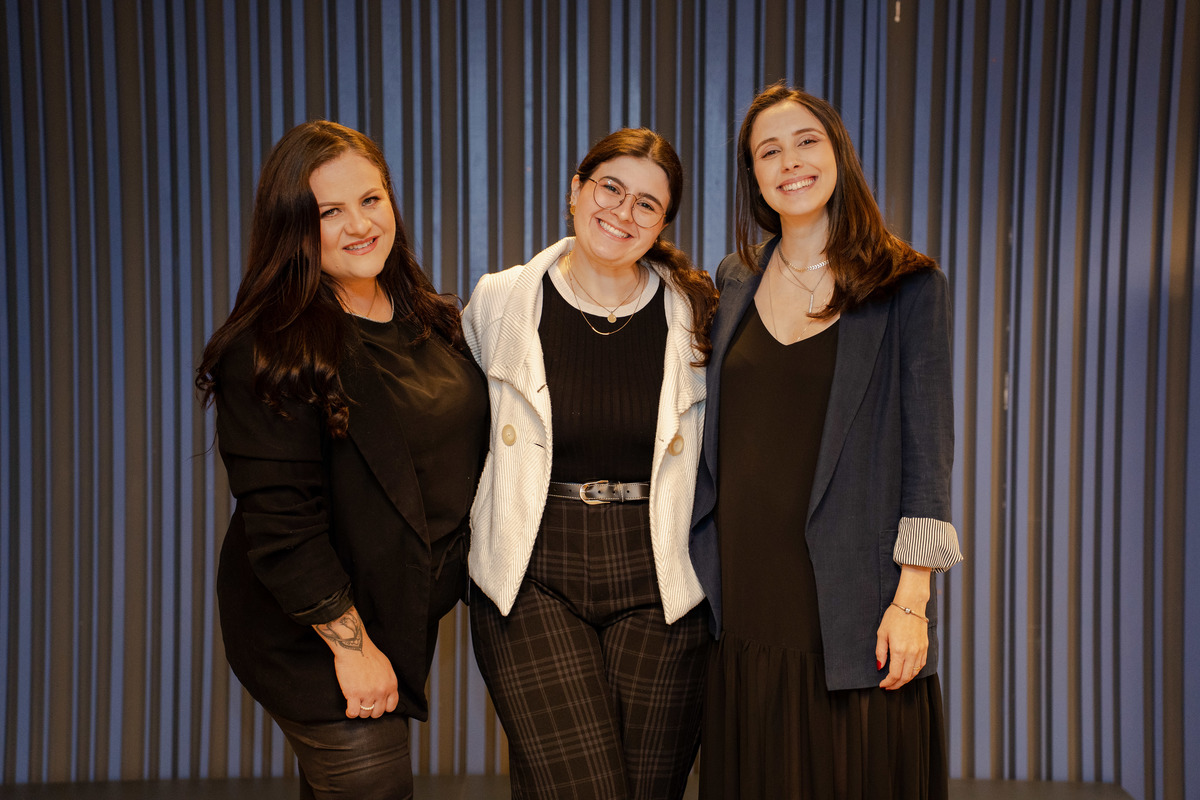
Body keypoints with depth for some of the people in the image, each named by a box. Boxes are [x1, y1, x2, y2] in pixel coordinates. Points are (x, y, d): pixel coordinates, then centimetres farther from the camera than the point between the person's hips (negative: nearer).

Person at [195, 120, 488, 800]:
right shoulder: (268, 351, -20)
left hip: (409, 616, 7)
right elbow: (281, 524, -22)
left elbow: (465, 455, 13)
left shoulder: (433, 321, 3)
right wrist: (352, 644, -19)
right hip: (314, 634, -7)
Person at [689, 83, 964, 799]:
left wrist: (911, 599, -11)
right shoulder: (735, 284, 10)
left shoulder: (909, 286, -1)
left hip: (851, 606, -3)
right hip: (745, 607, 4)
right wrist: (698, 587, 11)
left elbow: (928, 449, -4)